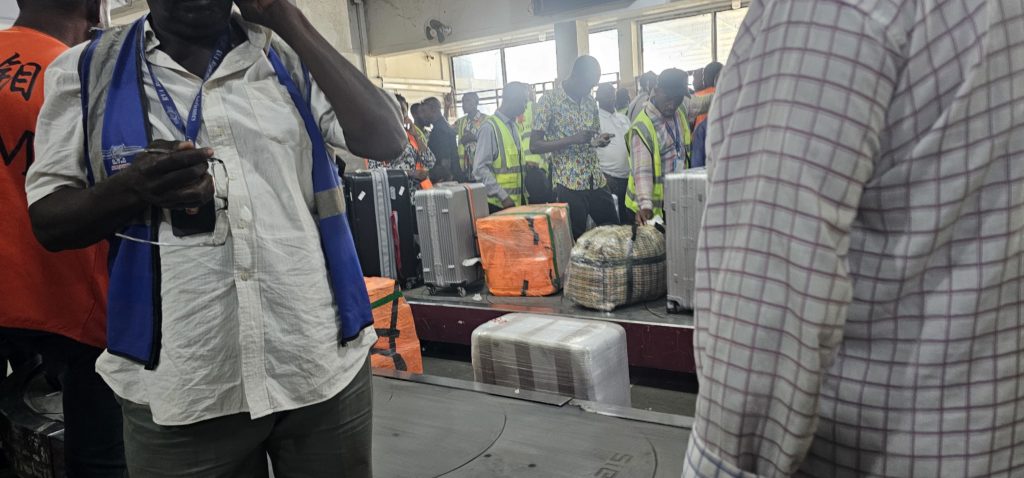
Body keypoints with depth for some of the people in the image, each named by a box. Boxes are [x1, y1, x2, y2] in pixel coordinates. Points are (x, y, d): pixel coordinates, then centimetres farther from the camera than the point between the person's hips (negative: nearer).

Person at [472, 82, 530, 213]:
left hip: (518, 201, 7)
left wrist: (525, 165, 6)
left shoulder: (514, 126, 14)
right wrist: (503, 196, -21)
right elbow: (480, 169, -17)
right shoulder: (490, 127, -11)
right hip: (498, 204, -7)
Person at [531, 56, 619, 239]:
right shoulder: (550, 101, -7)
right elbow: (534, 145, -11)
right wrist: (573, 139, -21)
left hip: (597, 181, 6)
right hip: (569, 183, -6)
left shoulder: (590, 102, 10)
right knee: (575, 238, 0)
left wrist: (600, 140, -3)